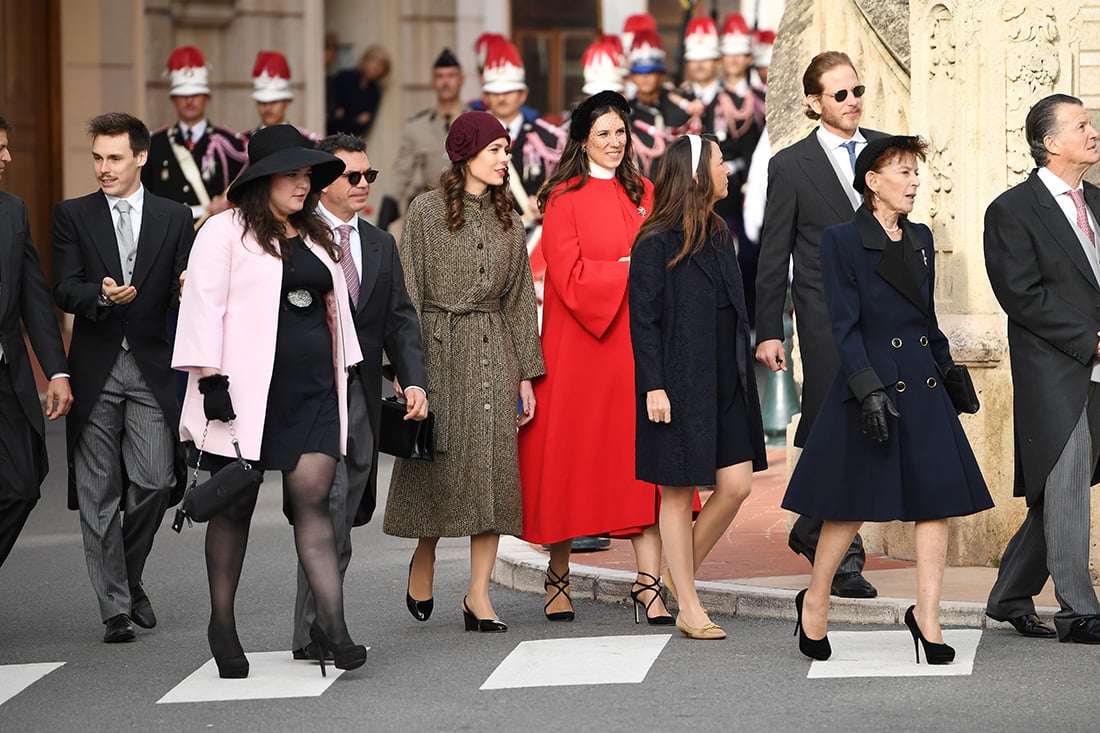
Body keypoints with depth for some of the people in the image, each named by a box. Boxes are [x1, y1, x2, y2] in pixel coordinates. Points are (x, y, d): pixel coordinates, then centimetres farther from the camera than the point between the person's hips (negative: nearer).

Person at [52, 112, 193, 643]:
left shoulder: (175, 218, 8)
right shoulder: (72, 216, 6)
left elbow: (183, 294, 5)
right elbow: (64, 290, -2)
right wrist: (102, 295, -22)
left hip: (153, 367, 0)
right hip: (96, 371, 0)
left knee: (154, 481, -7)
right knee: (99, 494, 1)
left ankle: (129, 575, 20)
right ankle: (116, 608, 8)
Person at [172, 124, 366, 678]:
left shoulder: (317, 237, 18)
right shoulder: (225, 232, -1)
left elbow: (335, 307, 25)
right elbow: (204, 306, -7)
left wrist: (344, 373, 20)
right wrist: (211, 378, -14)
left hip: (312, 392, 4)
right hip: (245, 391, -4)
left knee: (312, 501, -8)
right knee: (234, 507, 4)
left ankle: (331, 625, -17)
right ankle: (222, 626, 16)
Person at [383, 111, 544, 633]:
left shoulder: (507, 220, 12)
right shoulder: (426, 210, -1)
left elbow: (519, 299, 13)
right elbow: (410, 291, -4)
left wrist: (526, 375, 8)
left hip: (494, 351, 3)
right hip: (438, 345, -3)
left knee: (492, 464, -4)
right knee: (438, 462, 0)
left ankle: (478, 594, -2)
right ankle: (424, 554, 29)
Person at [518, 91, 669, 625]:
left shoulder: (644, 194, 14)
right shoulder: (564, 199, -2)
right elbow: (570, 276, -10)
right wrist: (630, 269, -13)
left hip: (635, 343, 4)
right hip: (579, 350, -4)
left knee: (641, 456, -5)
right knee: (571, 457, 2)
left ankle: (648, 583, -8)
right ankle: (558, 576, 16)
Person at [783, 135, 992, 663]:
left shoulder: (921, 239, 12)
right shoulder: (842, 241, -7)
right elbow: (845, 326, -11)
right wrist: (870, 390, -18)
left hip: (924, 390, 6)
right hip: (873, 387, -6)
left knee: (938, 499, -1)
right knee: (852, 507, 2)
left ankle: (926, 615, 5)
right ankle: (814, 602, 21)